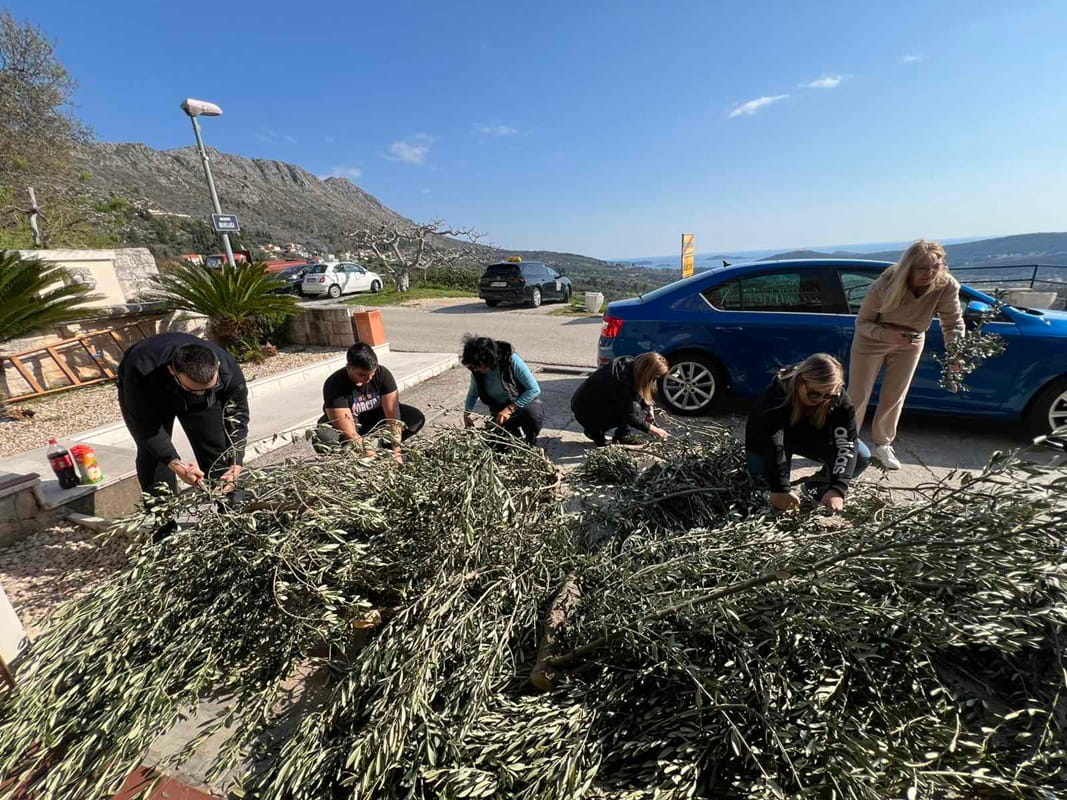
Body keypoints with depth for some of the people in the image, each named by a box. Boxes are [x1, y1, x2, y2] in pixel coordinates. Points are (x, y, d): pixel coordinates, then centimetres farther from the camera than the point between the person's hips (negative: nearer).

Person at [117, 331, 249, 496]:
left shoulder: (229, 370, -36)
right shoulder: (142, 373, -41)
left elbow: (237, 417, -24)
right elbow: (145, 424, -30)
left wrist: (236, 464, -32)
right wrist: (175, 464, -40)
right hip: (148, 396, -1)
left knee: (217, 451, -4)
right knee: (152, 454, -12)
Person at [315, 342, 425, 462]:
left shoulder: (382, 373, -22)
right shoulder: (334, 385, -30)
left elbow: (393, 414, -24)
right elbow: (349, 433, -34)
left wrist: (396, 451, -30)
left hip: (374, 418, 3)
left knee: (416, 417, -18)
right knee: (325, 438, -37)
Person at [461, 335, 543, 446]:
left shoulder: (511, 359, -24)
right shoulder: (476, 370, -9)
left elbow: (534, 389, -24)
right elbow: (473, 394, 12)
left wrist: (510, 409, -28)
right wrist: (467, 412, -7)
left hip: (525, 403, -4)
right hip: (500, 410, 4)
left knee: (532, 414, -38)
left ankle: (530, 445, -6)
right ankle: (514, 433, 22)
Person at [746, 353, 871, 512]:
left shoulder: (839, 400, -24)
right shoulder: (777, 393, -36)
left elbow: (846, 443, -30)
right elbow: (772, 443, -42)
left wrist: (837, 489, -42)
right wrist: (780, 489, -47)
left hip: (812, 438, 4)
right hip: (765, 441, -3)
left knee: (862, 456, -16)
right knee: (761, 470, -33)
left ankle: (819, 485, 6)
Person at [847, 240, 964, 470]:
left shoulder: (946, 285, -24)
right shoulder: (884, 286, -30)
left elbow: (953, 323, -20)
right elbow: (862, 322, -20)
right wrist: (887, 334, -39)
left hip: (910, 343, 3)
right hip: (872, 340, -3)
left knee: (894, 397, 10)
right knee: (858, 395, 1)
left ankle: (882, 445, 27)